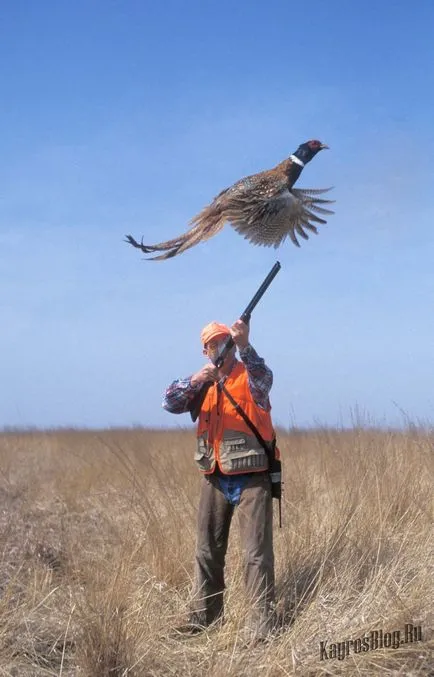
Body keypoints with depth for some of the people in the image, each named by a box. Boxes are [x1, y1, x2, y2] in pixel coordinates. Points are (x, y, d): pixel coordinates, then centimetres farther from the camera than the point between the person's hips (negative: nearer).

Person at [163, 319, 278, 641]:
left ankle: (262, 623, -4)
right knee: (208, 550, 11)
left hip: (251, 477, -5)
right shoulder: (202, 382, 12)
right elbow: (170, 403, -3)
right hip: (214, 478, 5)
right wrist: (195, 379, -21)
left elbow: (263, 378, -27)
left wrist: (244, 345, -45)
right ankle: (204, 615, 22)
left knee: (257, 551, -6)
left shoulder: (250, 375, -2)